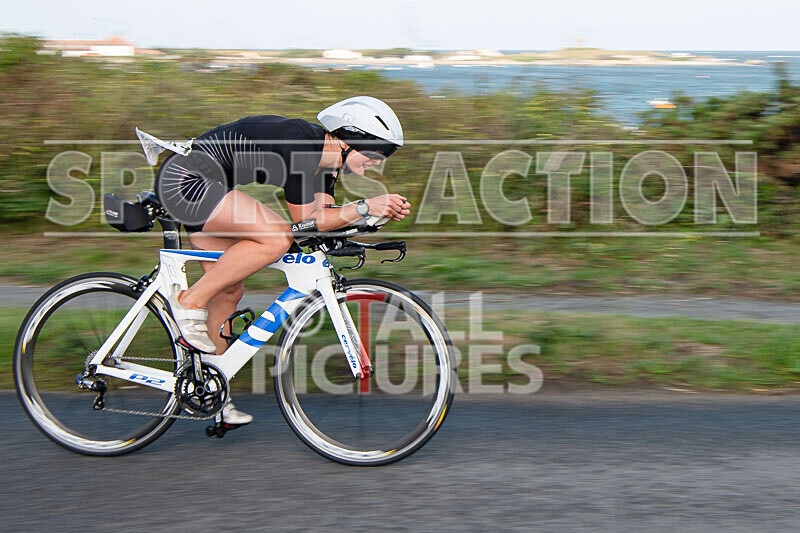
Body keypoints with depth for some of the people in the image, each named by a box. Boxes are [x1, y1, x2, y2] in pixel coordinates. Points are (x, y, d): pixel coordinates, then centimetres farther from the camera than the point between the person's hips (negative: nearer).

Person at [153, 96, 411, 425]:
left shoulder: (323, 154, 5)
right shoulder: (298, 146, -23)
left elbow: (323, 215, 4)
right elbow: (307, 222, -20)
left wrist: (383, 211, -7)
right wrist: (364, 208, -21)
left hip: (197, 187, 10)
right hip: (185, 179, -10)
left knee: (230, 291, 10)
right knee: (277, 237, -23)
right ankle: (191, 302, -12)